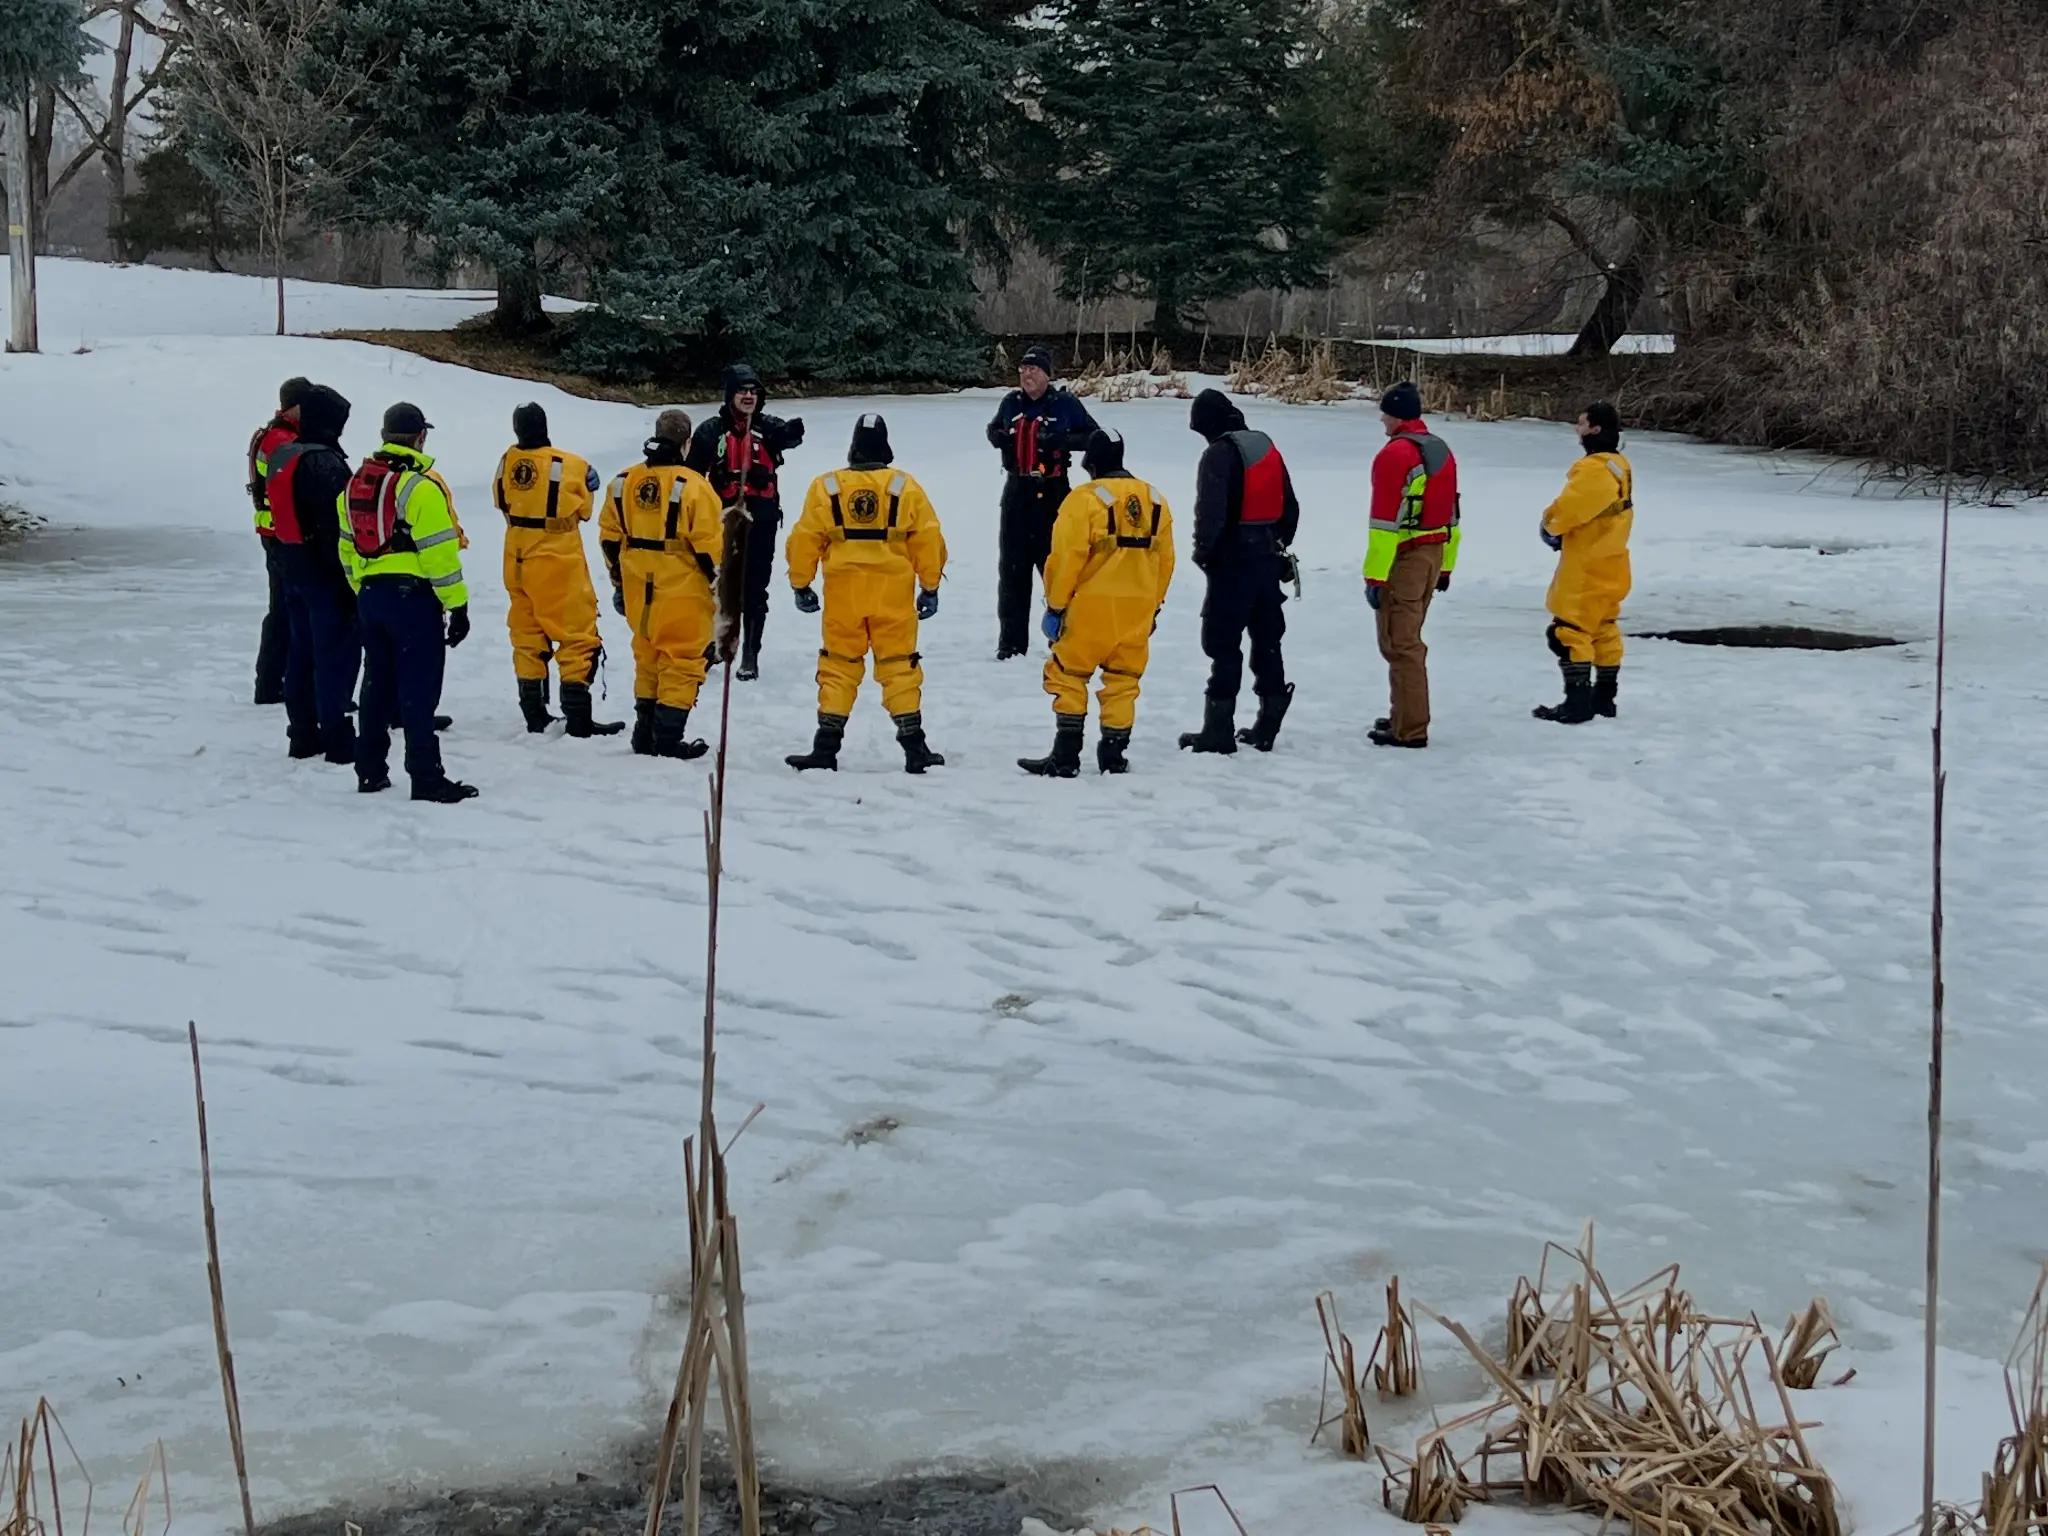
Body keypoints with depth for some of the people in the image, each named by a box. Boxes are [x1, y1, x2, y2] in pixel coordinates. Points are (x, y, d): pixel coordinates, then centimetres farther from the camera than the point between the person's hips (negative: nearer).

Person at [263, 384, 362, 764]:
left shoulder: (281, 457, 10)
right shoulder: (326, 463, -19)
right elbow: (338, 524, -22)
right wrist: (350, 578, -18)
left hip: (292, 570, 9)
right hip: (326, 573, -9)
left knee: (302, 650, 15)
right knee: (336, 652, -5)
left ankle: (303, 734, 20)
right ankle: (337, 739, -5)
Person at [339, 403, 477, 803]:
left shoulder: (357, 483, 11)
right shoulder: (421, 485, -14)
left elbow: (348, 545, 16)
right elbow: (440, 552, -16)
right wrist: (457, 605, -11)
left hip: (370, 596, 7)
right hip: (413, 597, -7)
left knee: (378, 684, 16)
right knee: (418, 690, -5)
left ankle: (370, 771, 22)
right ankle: (427, 778, -4)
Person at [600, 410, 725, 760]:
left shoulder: (623, 482, 4)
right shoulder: (692, 485, -14)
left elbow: (610, 537, 11)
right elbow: (709, 544, -13)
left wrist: (619, 582, 22)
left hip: (638, 589, 6)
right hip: (682, 591, -6)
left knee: (648, 656, 18)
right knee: (682, 661, 3)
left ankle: (645, 732, 23)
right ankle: (669, 738, 1)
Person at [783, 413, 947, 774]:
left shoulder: (826, 487, 0)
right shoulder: (906, 488, 0)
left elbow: (804, 541, 1)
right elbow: (929, 541, 0)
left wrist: (801, 585, 14)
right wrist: (930, 587, 11)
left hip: (843, 594, 0)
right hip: (893, 593, 0)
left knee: (838, 665, 8)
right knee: (900, 666, 6)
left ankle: (826, 747, 7)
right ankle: (914, 748, 4)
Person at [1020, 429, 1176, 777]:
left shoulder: (1084, 499, -8)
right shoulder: (1155, 501, 10)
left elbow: (1067, 557, -11)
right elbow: (1165, 560, 14)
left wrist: (1055, 606, -4)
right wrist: (1154, 607, 23)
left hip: (1094, 604, -5)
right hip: (1138, 606, 5)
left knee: (1067, 674, 4)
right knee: (1122, 680, 12)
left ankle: (1066, 755, 0)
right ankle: (1114, 755, 15)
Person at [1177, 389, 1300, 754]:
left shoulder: (1219, 454, -13)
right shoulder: (1267, 447, 12)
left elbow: (1211, 509, -21)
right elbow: (1290, 506, 16)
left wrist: (1203, 549, -7)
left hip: (1234, 561, -8)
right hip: (1268, 557, 8)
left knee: (1223, 643, -5)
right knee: (1267, 641, 13)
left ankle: (1219, 730, -6)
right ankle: (1268, 723, 17)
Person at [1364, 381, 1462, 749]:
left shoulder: (1395, 454, -16)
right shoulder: (1442, 450, 12)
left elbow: (1385, 521, -19)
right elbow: (1450, 514, 17)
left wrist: (1375, 575, -17)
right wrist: (1445, 567, 22)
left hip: (1403, 559, -9)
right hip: (1433, 555, 9)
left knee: (1399, 645, -4)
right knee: (1408, 640, 20)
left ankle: (1409, 730, -4)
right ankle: (1406, 717, 28)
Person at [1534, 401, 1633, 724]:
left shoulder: (1594, 469, -22)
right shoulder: (1619, 466, 11)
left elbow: (1567, 509, -23)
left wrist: (1550, 525, -1)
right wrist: (1560, 528, 5)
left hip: (1587, 567, -10)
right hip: (1608, 563, 10)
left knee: (1569, 631, -6)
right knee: (1603, 630, 16)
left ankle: (1578, 702, -7)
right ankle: (1604, 697, 22)